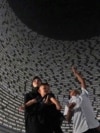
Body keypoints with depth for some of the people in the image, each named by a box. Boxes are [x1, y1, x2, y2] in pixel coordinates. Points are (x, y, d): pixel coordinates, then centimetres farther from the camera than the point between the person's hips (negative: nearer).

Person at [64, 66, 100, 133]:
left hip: (94, 126, 2)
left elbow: (82, 81, 21)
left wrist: (76, 73, 32)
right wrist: (69, 109, -11)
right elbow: (68, 120, 6)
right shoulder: (69, 104, 16)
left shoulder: (84, 95, 21)